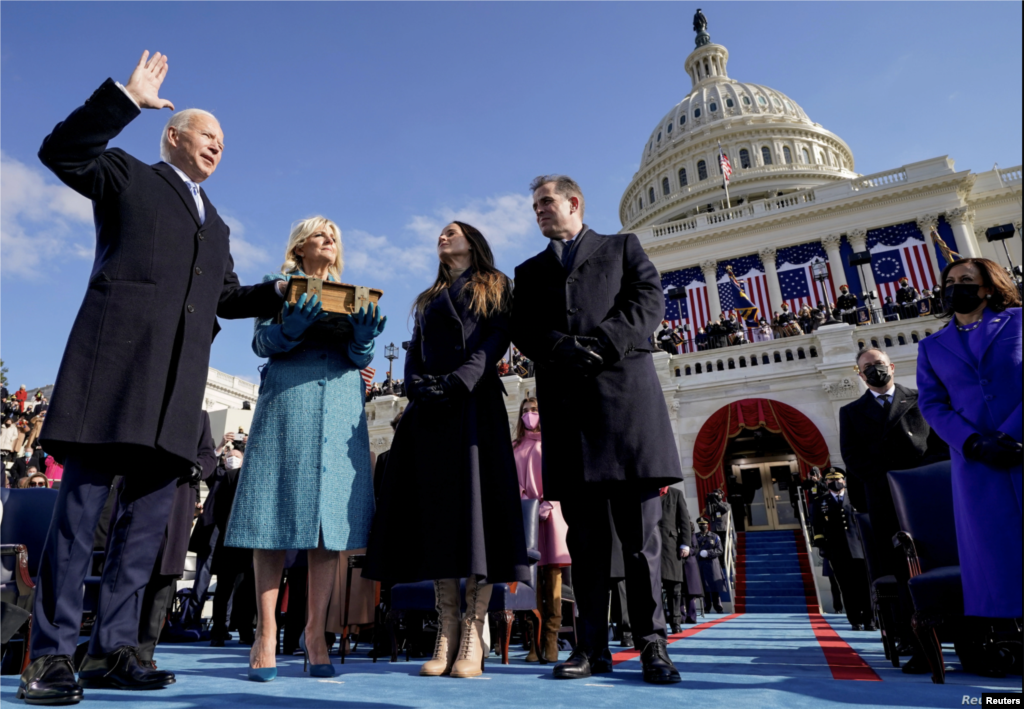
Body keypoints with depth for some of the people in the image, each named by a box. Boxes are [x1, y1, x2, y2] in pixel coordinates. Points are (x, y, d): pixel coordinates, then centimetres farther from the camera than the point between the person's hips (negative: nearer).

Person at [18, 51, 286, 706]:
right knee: (82, 505, -5)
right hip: (115, 362, -5)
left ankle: (115, 650, 11)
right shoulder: (128, 176, 16)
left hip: (178, 383, 6)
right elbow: (62, 151, -1)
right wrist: (128, 98, -6)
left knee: (149, 516, 3)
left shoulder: (217, 224, 30)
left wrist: (287, 294, 15)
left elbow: (227, 297, 27)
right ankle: (52, 655, 3)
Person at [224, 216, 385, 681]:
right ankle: (266, 635, 3)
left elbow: (360, 358, 10)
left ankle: (315, 634, 4)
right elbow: (262, 342, 3)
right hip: (286, 401, -2)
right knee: (276, 516, -5)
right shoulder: (277, 285, 15)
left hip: (341, 406, 2)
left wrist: (364, 335, -12)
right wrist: (293, 326, -17)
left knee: (331, 517, -3)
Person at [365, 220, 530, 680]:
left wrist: (459, 382, -16)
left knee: (476, 500, -12)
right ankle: (447, 631, -2)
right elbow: (414, 353, 18)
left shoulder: (495, 288, 15)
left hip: (475, 402, -4)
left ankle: (473, 634, -10)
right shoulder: (428, 300, 28)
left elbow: (496, 340, -1)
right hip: (429, 409, 5)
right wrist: (417, 386, -5)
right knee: (436, 506, -4)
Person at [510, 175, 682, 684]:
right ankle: (592, 646, 10)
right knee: (585, 533, 4)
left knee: (640, 531, -1)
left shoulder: (622, 247, 19)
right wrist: (563, 350, -11)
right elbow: (523, 329, 9)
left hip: (626, 392, -2)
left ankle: (651, 642, 8)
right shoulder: (530, 270, 25)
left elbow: (650, 299, 2)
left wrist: (602, 344, -12)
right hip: (565, 403, 2)